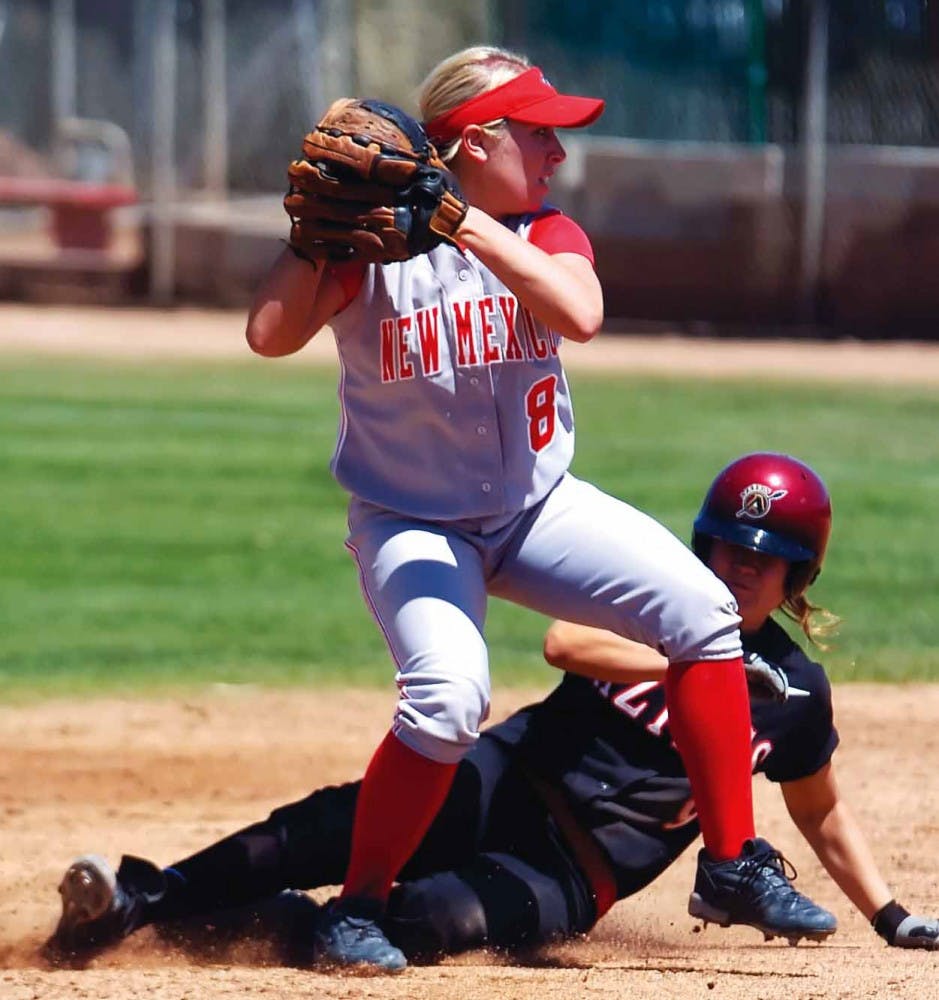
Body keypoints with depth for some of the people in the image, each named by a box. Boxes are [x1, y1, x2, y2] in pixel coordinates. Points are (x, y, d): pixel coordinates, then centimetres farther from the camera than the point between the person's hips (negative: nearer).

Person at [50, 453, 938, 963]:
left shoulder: (794, 694, 9)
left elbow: (821, 811, 22)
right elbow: (566, 643, -10)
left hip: (578, 870, -1)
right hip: (506, 781, 1)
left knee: (432, 918, -34)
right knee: (352, 821, -29)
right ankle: (144, 897, -36)